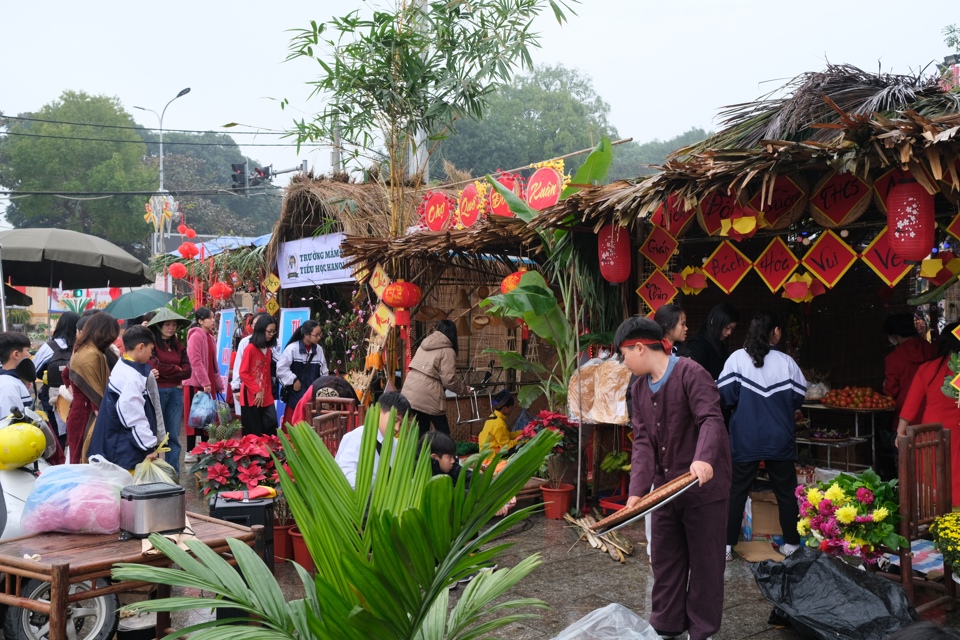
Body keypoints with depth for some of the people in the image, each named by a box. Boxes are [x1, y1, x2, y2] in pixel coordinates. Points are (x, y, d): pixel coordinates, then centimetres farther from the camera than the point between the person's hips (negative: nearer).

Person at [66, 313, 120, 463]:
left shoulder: (83, 349, 9)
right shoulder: (91, 355, -21)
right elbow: (96, 395, -20)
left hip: (81, 413, 10)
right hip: (88, 416, -10)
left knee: (81, 460, 15)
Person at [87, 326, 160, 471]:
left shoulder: (123, 367, 9)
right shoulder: (131, 378, -23)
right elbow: (136, 418, -22)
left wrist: (147, 376, 15)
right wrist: (150, 446, -17)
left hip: (124, 445, 11)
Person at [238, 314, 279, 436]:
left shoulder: (269, 350, 12)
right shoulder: (250, 348, -9)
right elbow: (243, 373, -11)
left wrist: (267, 391, 7)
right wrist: (257, 391, -13)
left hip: (266, 396, 6)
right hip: (251, 396, -6)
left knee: (271, 424, -4)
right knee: (254, 432, -2)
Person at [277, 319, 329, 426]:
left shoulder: (319, 350, 1)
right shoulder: (292, 348, -14)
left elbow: (323, 372, 10)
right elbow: (281, 368, -12)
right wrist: (293, 380, -12)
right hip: (295, 394, -4)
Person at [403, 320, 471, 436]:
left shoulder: (424, 345, 17)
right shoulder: (447, 351, -6)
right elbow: (449, 379, -12)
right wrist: (464, 389, 5)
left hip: (410, 392, 7)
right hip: (427, 396, -7)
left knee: (422, 429, 20)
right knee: (443, 432, 6)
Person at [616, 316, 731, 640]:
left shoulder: (690, 373, -17)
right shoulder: (640, 386, 6)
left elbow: (711, 420, -29)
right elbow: (643, 440, 0)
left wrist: (703, 458, -48)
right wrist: (638, 488, -12)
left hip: (703, 485, -7)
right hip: (665, 486, 7)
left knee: (705, 560, 7)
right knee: (665, 559, 14)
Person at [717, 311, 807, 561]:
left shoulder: (737, 358, -8)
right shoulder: (786, 362, -7)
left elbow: (726, 394, -9)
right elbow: (798, 397, -1)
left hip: (745, 439, 0)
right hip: (779, 439, 0)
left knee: (737, 492, 7)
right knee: (786, 492, 13)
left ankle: (727, 545, 8)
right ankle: (792, 543, 22)